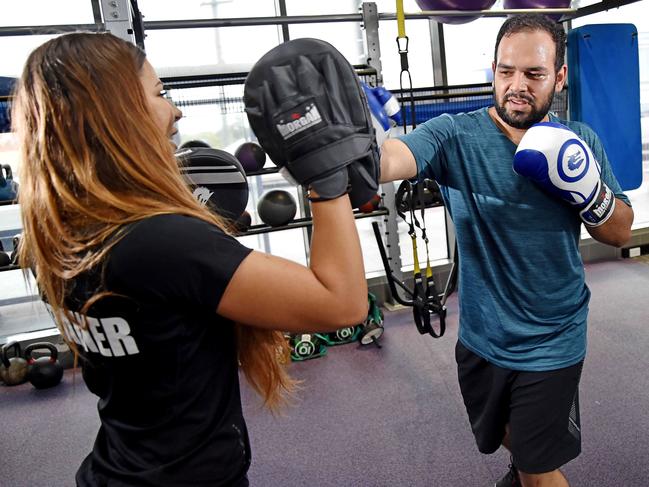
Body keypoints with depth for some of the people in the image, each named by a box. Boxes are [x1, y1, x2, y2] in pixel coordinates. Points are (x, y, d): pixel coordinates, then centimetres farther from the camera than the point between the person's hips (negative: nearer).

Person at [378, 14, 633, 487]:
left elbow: (621, 232, 0)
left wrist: (586, 188, -21)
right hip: (481, 339, 1)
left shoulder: (580, 142, -6)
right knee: (509, 439, 28)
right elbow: (392, 158, -35)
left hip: (553, 343, 0)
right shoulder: (456, 136, -15)